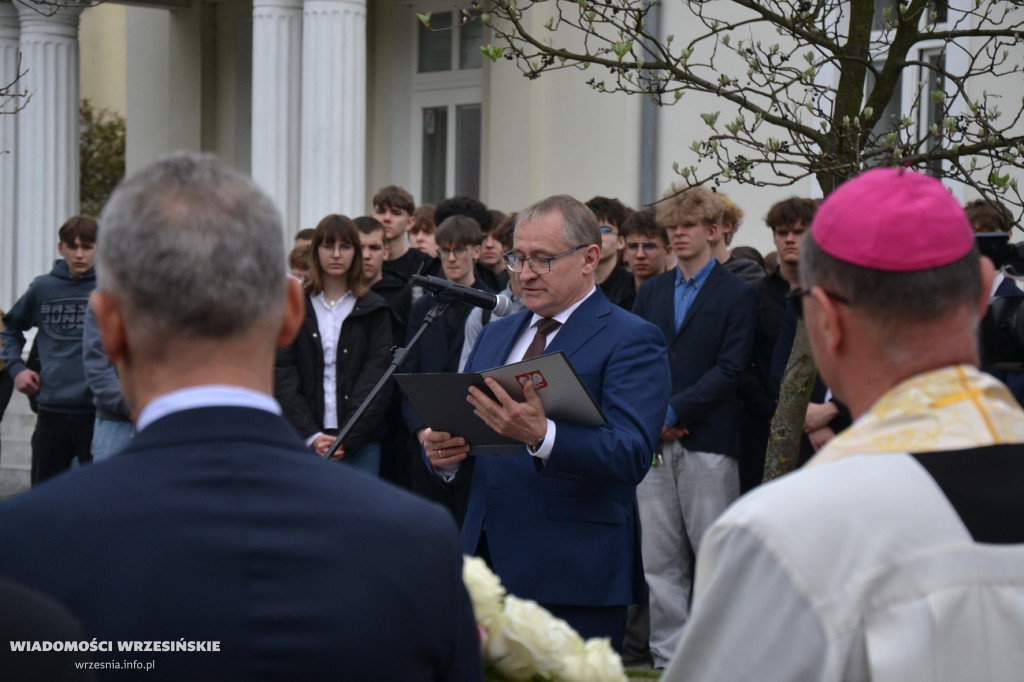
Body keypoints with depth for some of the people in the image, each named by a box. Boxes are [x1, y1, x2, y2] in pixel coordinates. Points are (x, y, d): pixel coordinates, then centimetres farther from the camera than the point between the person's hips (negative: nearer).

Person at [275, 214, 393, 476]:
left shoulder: (374, 310, 8)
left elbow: (377, 376, 1)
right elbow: (282, 375, 2)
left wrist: (348, 437, -11)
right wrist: (311, 435, -10)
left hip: (360, 441, 0)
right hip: (305, 441, 0)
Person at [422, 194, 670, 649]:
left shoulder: (632, 340, -5)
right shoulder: (496, 334, 18)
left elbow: (631, 454, -18)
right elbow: (464, 424, 20)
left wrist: (541, 436, -34)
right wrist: (443, 452, -5)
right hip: (486, 559, 6)